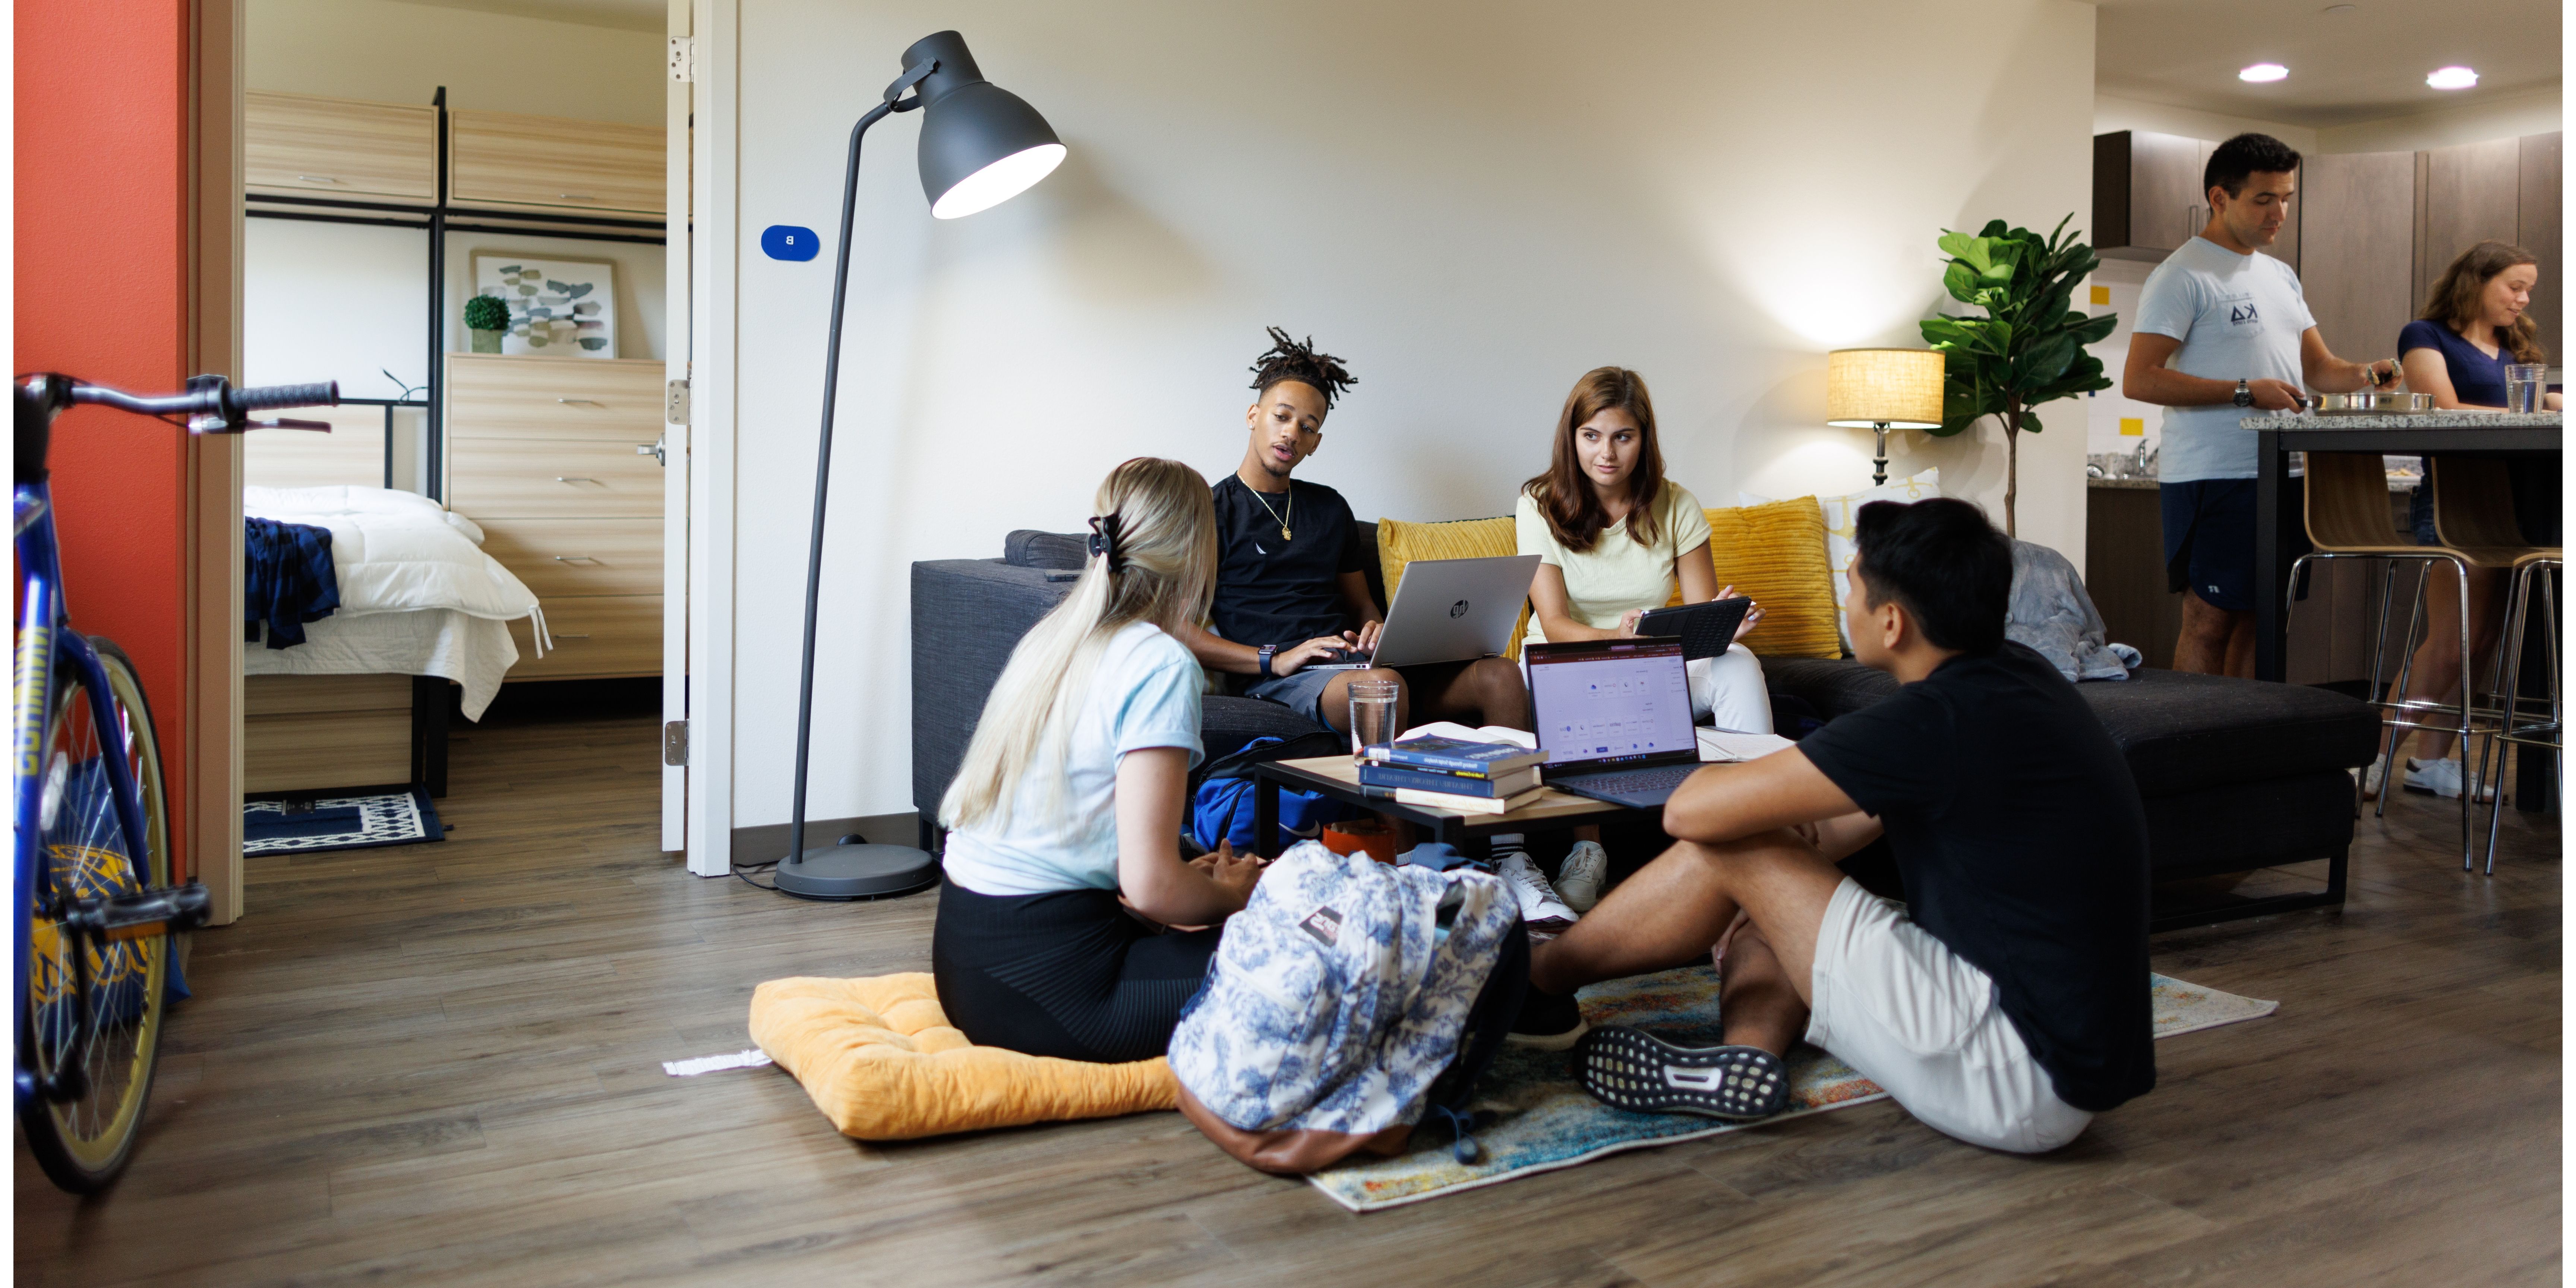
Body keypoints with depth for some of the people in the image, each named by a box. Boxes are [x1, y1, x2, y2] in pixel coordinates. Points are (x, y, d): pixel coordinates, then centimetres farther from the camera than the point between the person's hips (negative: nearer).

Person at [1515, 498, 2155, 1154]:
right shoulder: (2014, 675, 5)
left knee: (1728, 846, -7)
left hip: (2029, 1083, -9)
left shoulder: (1941, 719, -24)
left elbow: (1690, 811, -20)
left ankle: (1538, 979, 9)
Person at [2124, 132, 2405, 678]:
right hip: (2211, 475, -8)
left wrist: (2362, 375, -2)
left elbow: (2317, 367, 21)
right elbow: (2139, 380, -16)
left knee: (2258, 617, 9)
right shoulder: (2182, 275, -7)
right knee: (2210, 620, -7)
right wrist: (2246, 393, -18)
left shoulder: (2282, 276, 21)